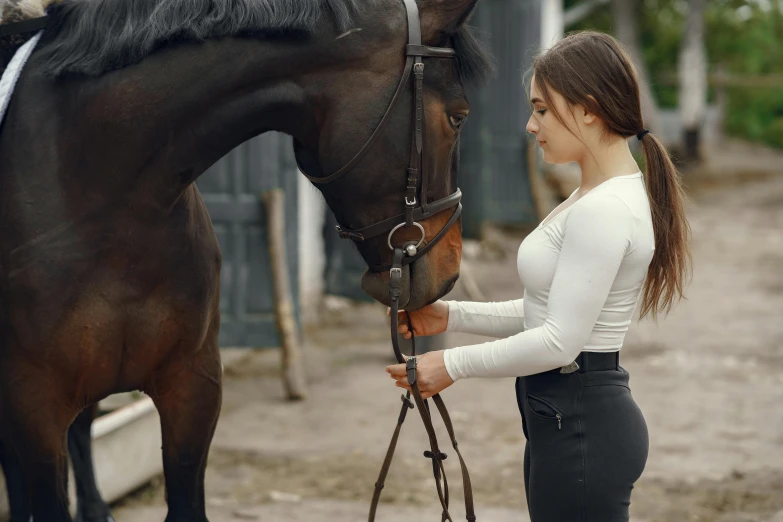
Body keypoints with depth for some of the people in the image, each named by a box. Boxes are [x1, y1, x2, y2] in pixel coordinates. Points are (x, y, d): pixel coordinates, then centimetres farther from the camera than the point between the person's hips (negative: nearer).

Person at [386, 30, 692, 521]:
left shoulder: (603, 211, -20)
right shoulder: (598, 196, 13)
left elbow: (559, 341, -22)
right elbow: (552, 312, 17)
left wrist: (454, 364, -12)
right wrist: (452, 316, 9)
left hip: (579, 425, -10)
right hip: (571, 419, 10)